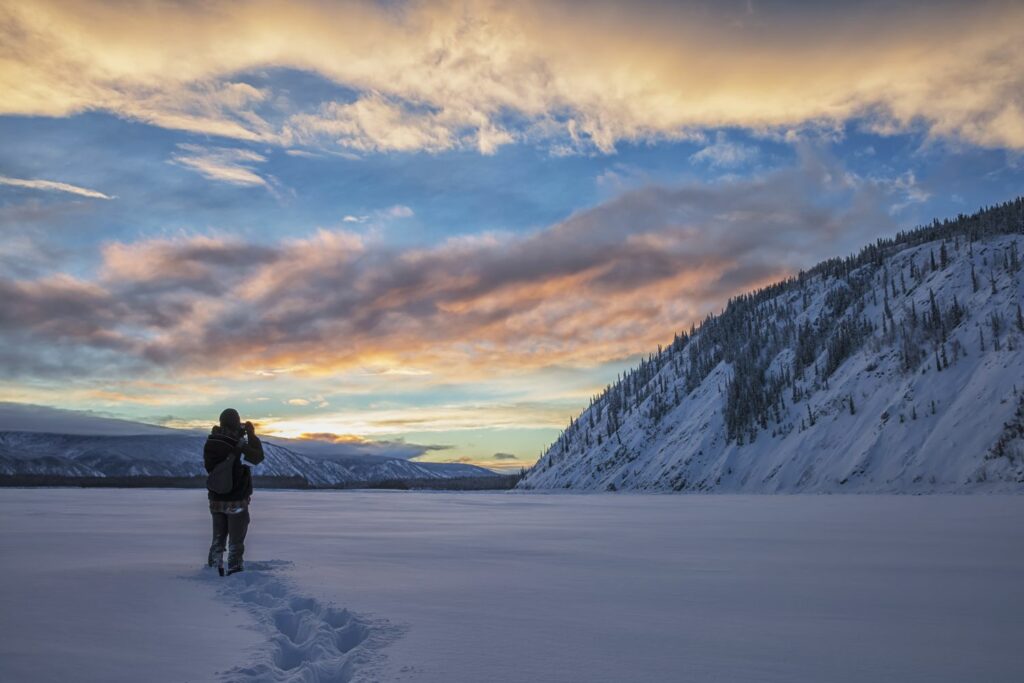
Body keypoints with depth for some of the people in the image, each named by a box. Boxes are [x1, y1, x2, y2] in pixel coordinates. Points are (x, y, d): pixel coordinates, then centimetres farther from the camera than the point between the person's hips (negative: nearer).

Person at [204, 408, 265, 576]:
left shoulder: (210, 443, -4)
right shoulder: (239, 444, -19)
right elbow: (258, 457, -5)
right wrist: (252, 435, 3)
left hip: (216, 500, 5)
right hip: (236, 502, -5)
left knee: (218, 540, 18)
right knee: (236, 542, 7)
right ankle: (234, 573, 9)